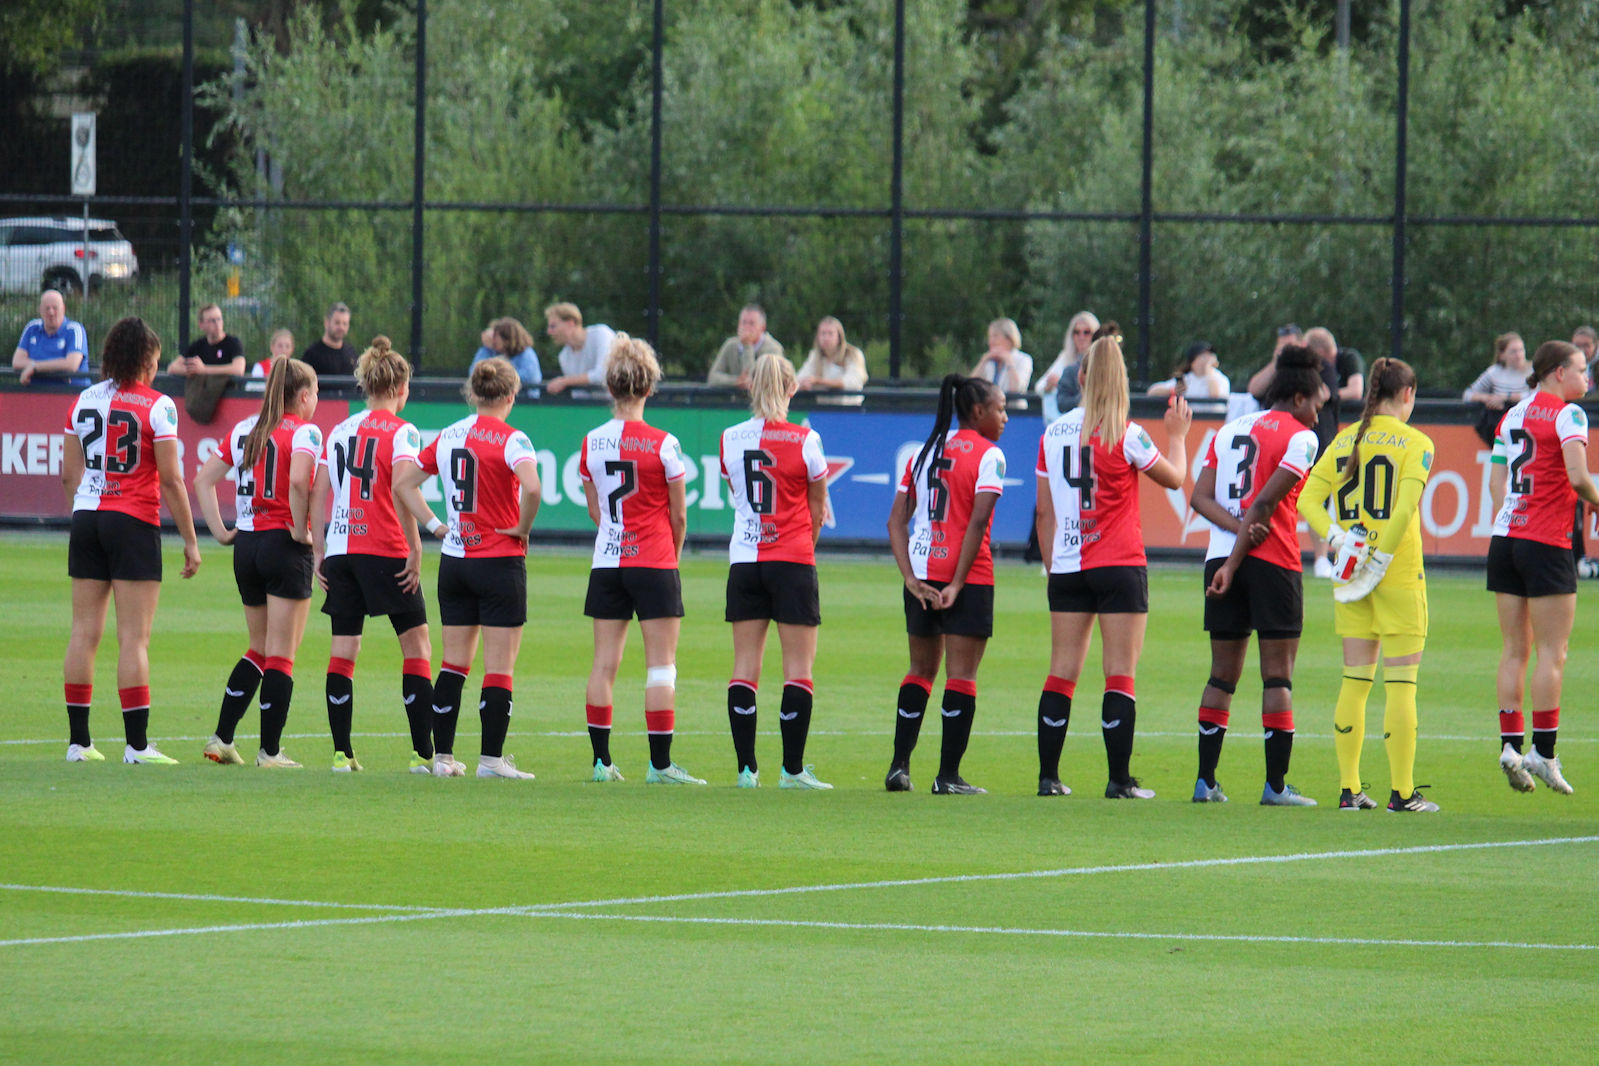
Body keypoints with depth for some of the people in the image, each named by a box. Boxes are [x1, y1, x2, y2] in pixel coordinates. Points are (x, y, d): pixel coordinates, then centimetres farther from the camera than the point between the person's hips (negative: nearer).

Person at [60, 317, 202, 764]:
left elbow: (69, 474, 12)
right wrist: (190, 540, -4)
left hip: (86, 521, 5)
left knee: (85, 631, 7)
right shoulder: (157, 406, -8)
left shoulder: (84, 401, 8)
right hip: (135, 525, -5)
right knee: (134, 637, -5)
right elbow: (171, 480, -10)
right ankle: (136, 744, -6)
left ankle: (78, 740, 8)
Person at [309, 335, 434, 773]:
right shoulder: (400, 432, -6)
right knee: (416, 644, 2)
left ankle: (341, 752, 1)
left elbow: (318, 494, 10)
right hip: (385, 552, -5)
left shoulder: (340, 431, 12)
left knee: (343, 650, 5)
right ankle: (423, 751, -2)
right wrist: (415, 550, -14)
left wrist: (319, 550, 12)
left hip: (340, 549, 5)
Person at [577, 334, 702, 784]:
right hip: (654, 562, -4)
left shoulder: (592, 443, 2)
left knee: (604, 663, 7)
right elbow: (679, 515, -4)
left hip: (607, 562, 4)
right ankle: (660, 764, -3)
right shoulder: (662, 444, -11)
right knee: (661, 665, 0)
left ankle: (601, 760, 7)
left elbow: (594, 510, 10)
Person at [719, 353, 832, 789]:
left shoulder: (730, 439, 3)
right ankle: (793, 768, -4)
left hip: (744, 560, 3)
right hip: (793, 562, -3)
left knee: (745, 666, 5)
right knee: (799, 666, 0)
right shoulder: (804, 440, -8)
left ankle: (746, 767, 2)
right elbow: (817, 507, 3)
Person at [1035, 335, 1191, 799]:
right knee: (1120, 673, -2)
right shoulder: (1127, 435, -8)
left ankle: (1048, 776, 6)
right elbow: (1173, 478, 7)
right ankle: (1119, 779, -5)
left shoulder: (1053, 433, 5)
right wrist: (1177, 435, 24)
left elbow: (1044, 512, 10)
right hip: (1119, 565, -4)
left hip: (1067, 567, 4)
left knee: (1062, 673, 6)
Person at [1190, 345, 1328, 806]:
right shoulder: (1299, 437, -4)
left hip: (1220, 555, 6)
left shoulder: (1229, 430, 16)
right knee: (1278, 676, -1)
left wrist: (1239, 529, -8)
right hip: (1272, 561, -6)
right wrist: (1241, 548, -11)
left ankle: (1205, 781, 7)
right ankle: (1276, 785, -3)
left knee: (1222, 676, 10)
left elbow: (1201, 497, 5)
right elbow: (1266, 502, -12)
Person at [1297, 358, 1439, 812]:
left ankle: (1349, 789, 9)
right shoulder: (1414, 443, -6)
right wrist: (1382, 558, -14)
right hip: (1399, 572, -5)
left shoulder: (1344, 441, 9)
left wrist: (1336, 538, -9)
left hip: (1350, 572, 5)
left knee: (1355, 681, 10)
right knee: (1401, 683, -1)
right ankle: (1402, 792, -1)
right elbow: (1405, 507, -18)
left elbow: (1307, 498, 1)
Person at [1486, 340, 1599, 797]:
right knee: (1552, 651, -2)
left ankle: (1510, 743, 2)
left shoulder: (1512, 415, 14)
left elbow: (1495, 481, 14)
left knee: (1515, 649, 8)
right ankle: (1543, 751, -5)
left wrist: (1503, 529, 16)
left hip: (1505, 537, 7)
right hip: (1547, 542, -7)